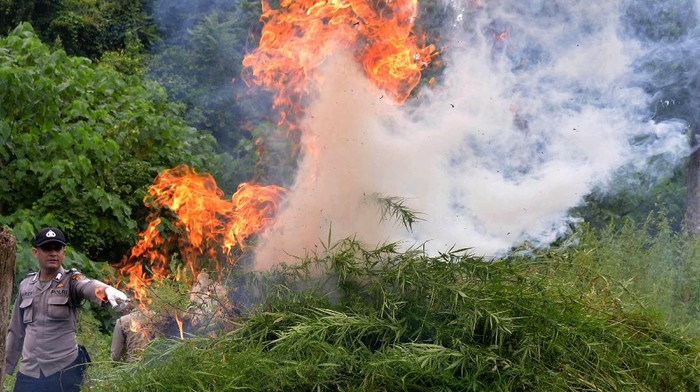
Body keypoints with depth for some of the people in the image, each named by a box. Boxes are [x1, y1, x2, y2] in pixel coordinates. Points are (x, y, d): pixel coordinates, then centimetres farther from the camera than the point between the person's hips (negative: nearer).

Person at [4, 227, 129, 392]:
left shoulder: (71, 280, -5)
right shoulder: (26, 285, 8)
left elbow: (89, 286, -29)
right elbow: (16, 331, 16)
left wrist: (107, 290, -51)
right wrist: (6, 366, 16)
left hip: (64, 372, -4)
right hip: (27, 374, 4)